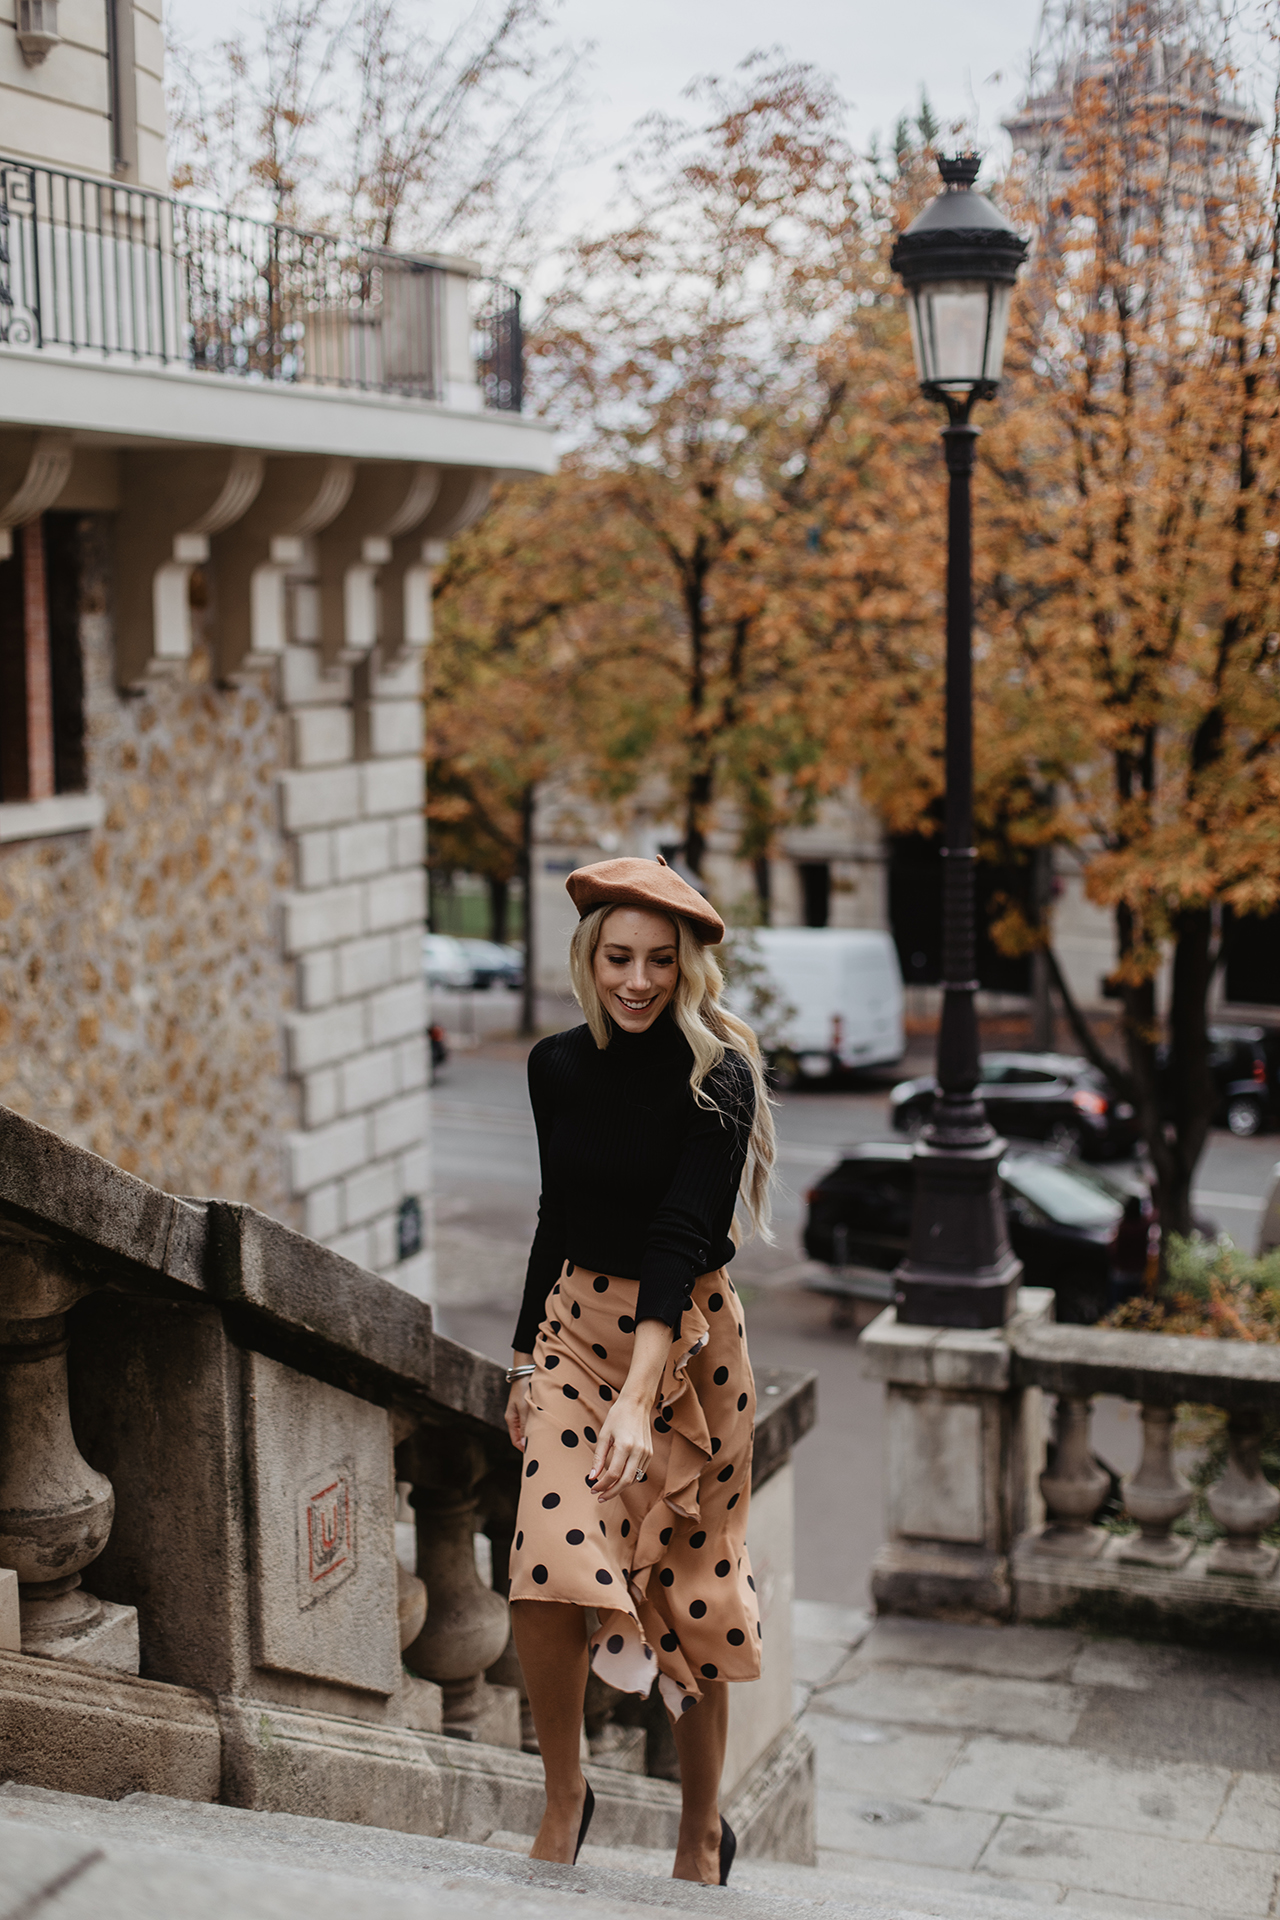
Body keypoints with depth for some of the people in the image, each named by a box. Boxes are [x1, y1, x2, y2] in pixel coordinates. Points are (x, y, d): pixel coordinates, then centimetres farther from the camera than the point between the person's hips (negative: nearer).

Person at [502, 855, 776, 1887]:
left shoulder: (716, 1078, -13)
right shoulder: (557, 1065, 3)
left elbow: (682, 1235, -22)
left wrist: (638, 1395, -32)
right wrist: (525, 1362, 18)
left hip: (686, 1337, -3)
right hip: (575, 1326, 3)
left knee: (684, 1588, 7)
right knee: (547, 1576, -15)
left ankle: (702, 1831, 26)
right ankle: (565, 1797, 8)